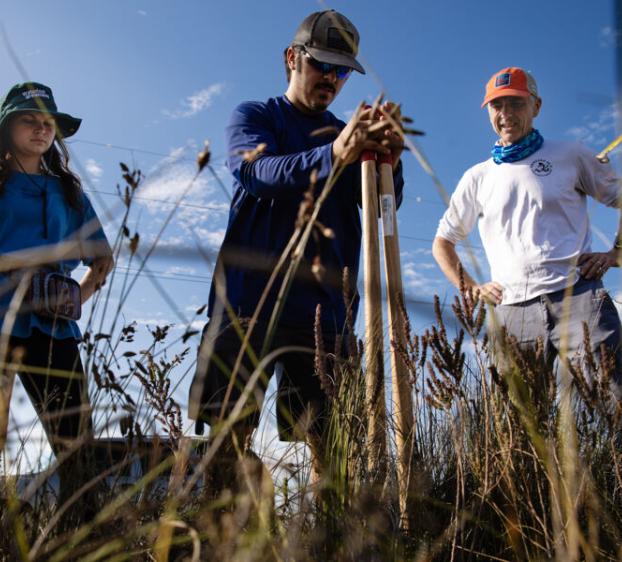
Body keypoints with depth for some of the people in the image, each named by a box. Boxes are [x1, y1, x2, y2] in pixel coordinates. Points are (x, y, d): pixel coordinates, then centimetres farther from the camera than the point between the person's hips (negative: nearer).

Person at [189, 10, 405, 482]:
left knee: (326, 440, -5)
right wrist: (332, 156, -32)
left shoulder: (349, 137, 19)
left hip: (322, 306, 3)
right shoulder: (253, 118, 10)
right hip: (250, 297, -2)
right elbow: (256, 171, -13)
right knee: (230, 431, -7)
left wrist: (390, 162, -21)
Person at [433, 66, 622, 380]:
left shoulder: (570, 156, 12)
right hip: (513, 310, 2)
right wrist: (472, 289, 12)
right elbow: (442, 243, 24)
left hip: (578, 297, -2)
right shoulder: (478, 177, 18)